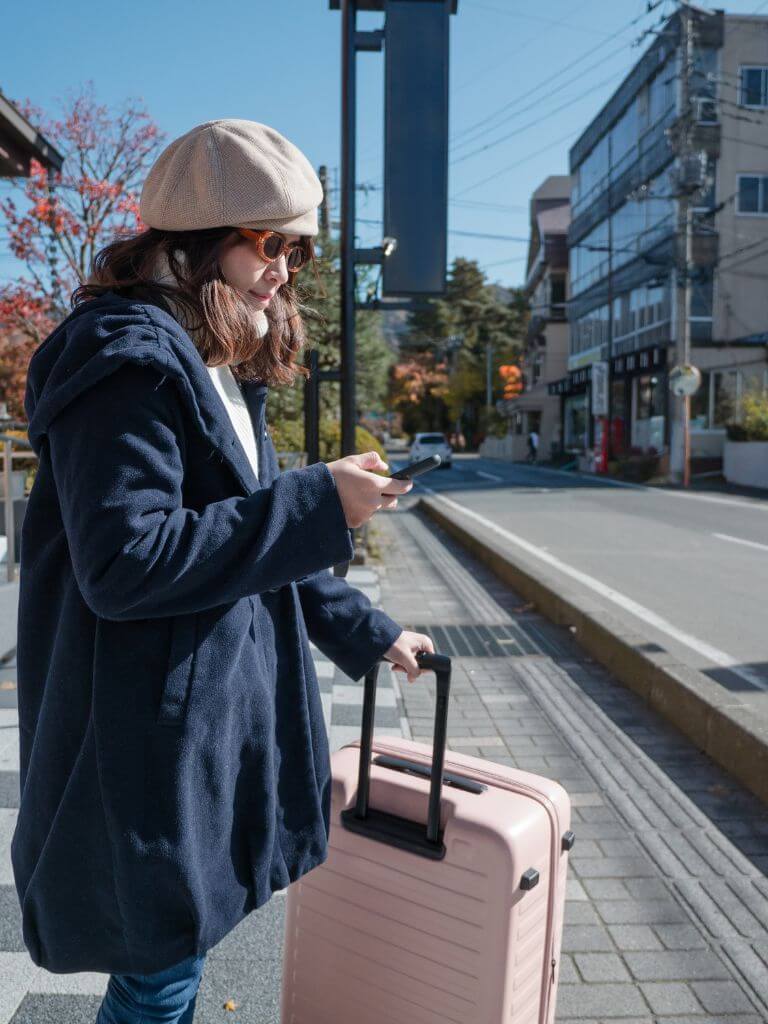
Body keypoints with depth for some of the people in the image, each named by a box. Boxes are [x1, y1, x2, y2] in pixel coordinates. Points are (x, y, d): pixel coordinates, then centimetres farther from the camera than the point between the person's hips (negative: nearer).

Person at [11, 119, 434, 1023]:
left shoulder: (222, 371, 14)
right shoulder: (125, 355, -17)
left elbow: (260, 542, 17)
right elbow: (124, 562, -25)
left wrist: (366, 634, 16)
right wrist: (318, 503, -23)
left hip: (216, 718, 9)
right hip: (148, 736, -9)